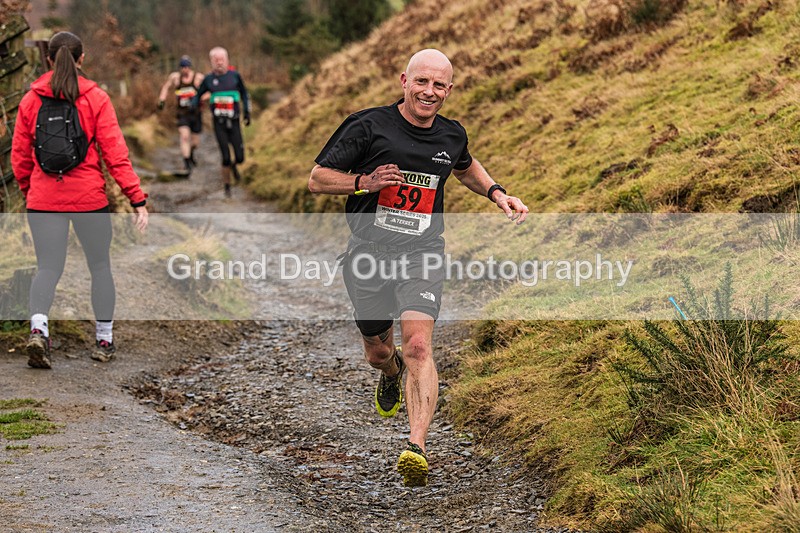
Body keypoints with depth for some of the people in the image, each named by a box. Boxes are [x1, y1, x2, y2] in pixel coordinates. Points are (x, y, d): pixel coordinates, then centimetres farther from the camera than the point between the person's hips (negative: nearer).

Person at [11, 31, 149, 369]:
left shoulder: (30, 100, 1)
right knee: (100, 266, 14)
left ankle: (38, 328, -20)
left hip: (43, 199, 1)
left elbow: (19, 155, 6)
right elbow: (115, 153, -8)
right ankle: (104, 340, 20)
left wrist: (27, 190, 24)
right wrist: (137, 199, -6)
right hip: (89, 197, -1)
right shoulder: (96, 99, -6)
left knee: (47, 268, 5)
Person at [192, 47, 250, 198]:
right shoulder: (209, 78, 1)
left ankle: (234, 166, 34)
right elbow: (198, 95, 13)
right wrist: (193, 105, -7)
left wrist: (247, 112, 7)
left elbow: (244, 94, 13)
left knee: (240, 157, -3)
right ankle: (227, 187, 10)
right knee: (226, 157, -6)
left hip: (234, 122, 1)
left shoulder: (235, 76, 1)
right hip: (219, 123, -1)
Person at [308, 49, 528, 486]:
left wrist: (496, 193, 14)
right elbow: (317, 179, -5)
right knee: (377, 352, 16)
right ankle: (391, 372, 55)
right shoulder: (368, 126, -8)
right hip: (368, 254, 0)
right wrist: (365, 182, -20)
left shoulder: (452, 136, 5)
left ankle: (416, 447, -31)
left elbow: (465, 167, 30)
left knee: (417, 345, -21)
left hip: (421, 257, 0)